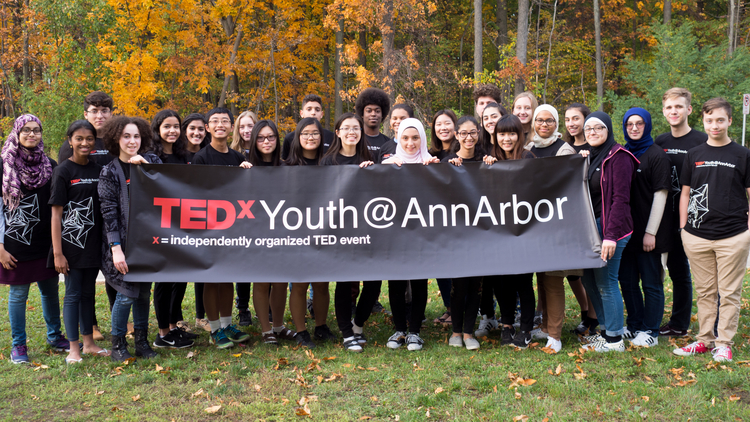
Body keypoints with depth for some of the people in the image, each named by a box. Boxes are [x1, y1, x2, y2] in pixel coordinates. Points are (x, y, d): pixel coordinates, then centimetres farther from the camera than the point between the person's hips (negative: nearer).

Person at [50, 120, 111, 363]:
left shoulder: (98, 170, 7)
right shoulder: (63, 171, -8)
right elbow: (56, 213, -10)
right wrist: (58, 252, -14)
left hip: (94, 243, 5)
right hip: (71, 243, -5)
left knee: (88, 292, 14)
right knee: (73, 294, 2)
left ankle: (89, 343, 24)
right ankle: (73, 349, 11)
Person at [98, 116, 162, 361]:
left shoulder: (151, 161, 6)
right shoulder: (110, 172, -3)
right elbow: (108, 212, -7)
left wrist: (146, 166, -15)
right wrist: (116, 248, -14)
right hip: (124, 240, -3)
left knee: (144, 292, 10)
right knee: (127, 293, -4)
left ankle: (142, 341, 23)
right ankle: (118, 344, 14)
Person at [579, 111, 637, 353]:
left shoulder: (618, 156, -11)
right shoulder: (590, 156, 15)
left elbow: (620, 198, -18)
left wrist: (611, 235, -23)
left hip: (610, 226, -9)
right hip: (590, 226, 9)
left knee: (606, 282, -4)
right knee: (589, 279, 13)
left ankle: (614, 339, 7)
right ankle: (606, 330, 26)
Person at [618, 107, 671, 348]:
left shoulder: (656, 155, -7)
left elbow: (660, 194, -11)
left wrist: (651, 232, -14)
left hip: (648, 231, -6)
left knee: (651, 283, 3)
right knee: (627, 281, 14)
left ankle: (650, 331, 12)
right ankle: (634, 325, 27)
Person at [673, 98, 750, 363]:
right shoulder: (694, 155, 8)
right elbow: (685, 193, 13)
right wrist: (683, 227, 7)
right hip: (697, 236, 2)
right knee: (705, 291, 11)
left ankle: (724, 343, 13)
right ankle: (704, 339, 20)